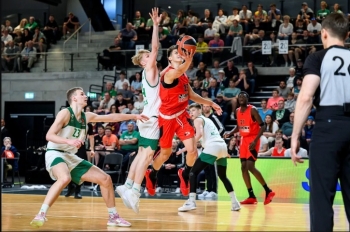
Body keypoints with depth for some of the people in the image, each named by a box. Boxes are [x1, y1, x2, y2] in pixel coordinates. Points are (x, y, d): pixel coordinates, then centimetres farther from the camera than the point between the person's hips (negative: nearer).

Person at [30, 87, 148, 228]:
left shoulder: (86, 117, 9)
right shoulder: (65, 113, -13)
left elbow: (110, 117, 18)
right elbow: (49, 135, -20)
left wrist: (134, 116, 17)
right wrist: (69, 141, -35)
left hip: (71, 157, 8)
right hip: (55, 154, -8)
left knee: (105, 179, 6)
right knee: (65, 178, -40)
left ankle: (113, 217, 17)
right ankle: (41, 215, -35)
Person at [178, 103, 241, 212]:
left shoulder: (198, 119, 8)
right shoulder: (208, 120, 32)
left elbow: (199, 133, -12)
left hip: (212, 147, -8)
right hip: (222, 145, 8)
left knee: (193, 172, -4)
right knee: (222, 175, 25)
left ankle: (191, 202, -18)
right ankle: (235, 202, 20)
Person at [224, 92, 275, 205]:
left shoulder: (252, 110, -14)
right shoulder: (237, 111, 8)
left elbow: (262, 126, -16)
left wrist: (255, 140, -24)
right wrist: (230, 133, 4)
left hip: (252, 140, -8)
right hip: (243, 140, 8)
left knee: (250, 166, -17)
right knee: (244, 167, 3)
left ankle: (268, 191, -6)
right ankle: (251, 196, 7)